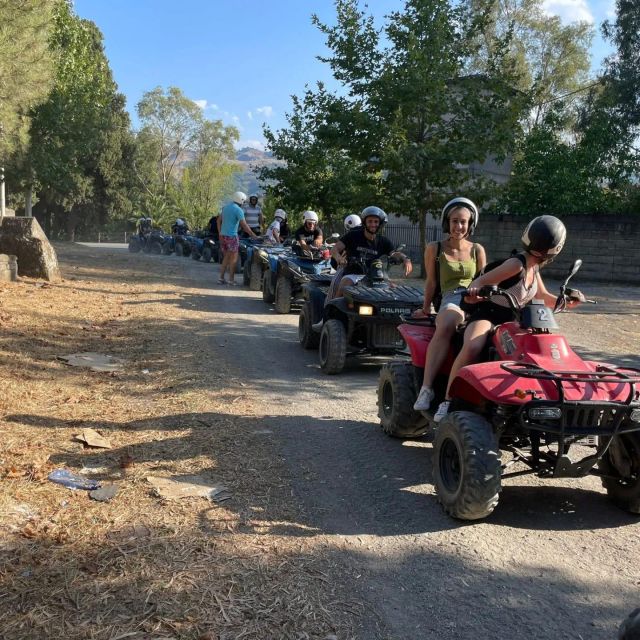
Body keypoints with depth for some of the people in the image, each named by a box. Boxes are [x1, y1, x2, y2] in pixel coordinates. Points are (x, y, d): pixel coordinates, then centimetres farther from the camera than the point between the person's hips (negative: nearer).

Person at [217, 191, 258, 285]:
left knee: (226, 257, 15)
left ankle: (221, 278, 12)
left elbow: (219, 220, 17)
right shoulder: (238, 210, -12)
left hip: (223, 235, 7)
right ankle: (231, 280, 3)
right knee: (233, 258, 2)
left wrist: (220, 233, 19)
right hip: (232, 236, -7)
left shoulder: (226, 207, 12)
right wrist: (253, 235, -8)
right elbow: (244, 225, -14)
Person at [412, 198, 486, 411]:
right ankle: (426, 388, -43)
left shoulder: (477, 251, 19)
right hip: (450, 300, -2)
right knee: (446, 326, -40)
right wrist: (426, 309, 18)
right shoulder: (434, 249, 12)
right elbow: (431, 282, 17)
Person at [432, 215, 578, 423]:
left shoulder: (534, 268, 9)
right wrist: (473, 291, -46)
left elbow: (543, 297, 23)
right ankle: (447, 401, -30)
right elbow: (481, 281, -23)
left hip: (512, 320, 9)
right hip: (487, 314, -9)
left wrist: (565, 302, 5)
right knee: (472, 348, -37)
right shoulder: (516, 264, -17)